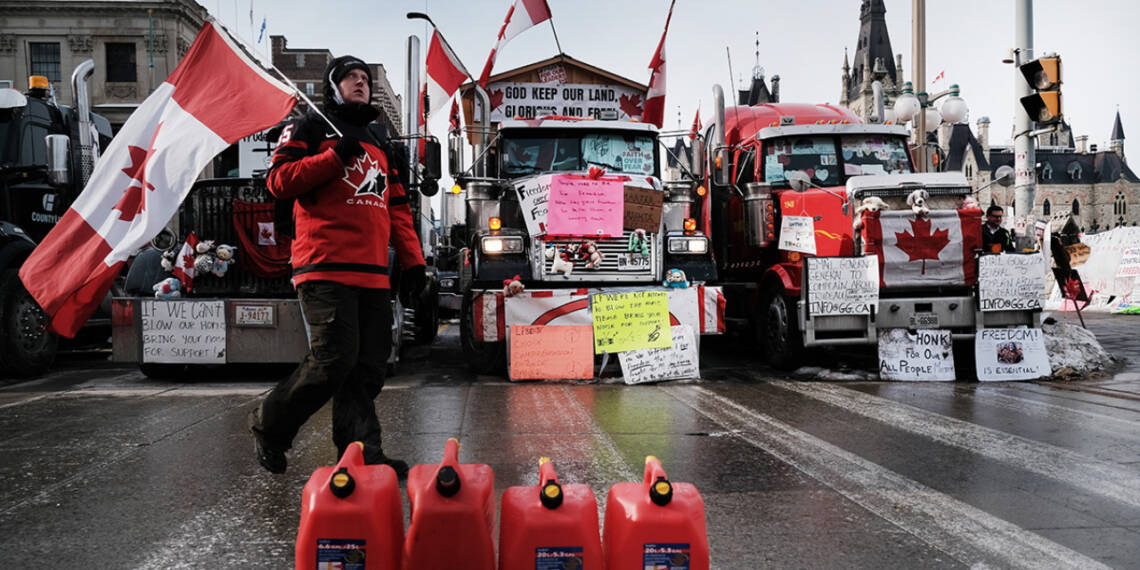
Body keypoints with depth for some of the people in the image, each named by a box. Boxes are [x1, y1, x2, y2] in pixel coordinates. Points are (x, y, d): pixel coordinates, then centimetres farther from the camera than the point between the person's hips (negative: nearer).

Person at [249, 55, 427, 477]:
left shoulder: (381, 144, 28)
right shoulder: (310, 129, 10)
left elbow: (397, 207, 25)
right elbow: (279, 181, -4)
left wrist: (412, 259, 15)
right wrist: (335, 156, -11)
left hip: (373, 273, 7)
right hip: (325, 267, -6)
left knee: (369, 366, 1)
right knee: (334, 359, -13)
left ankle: (362, 454, 4)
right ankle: (268, 426, 9)